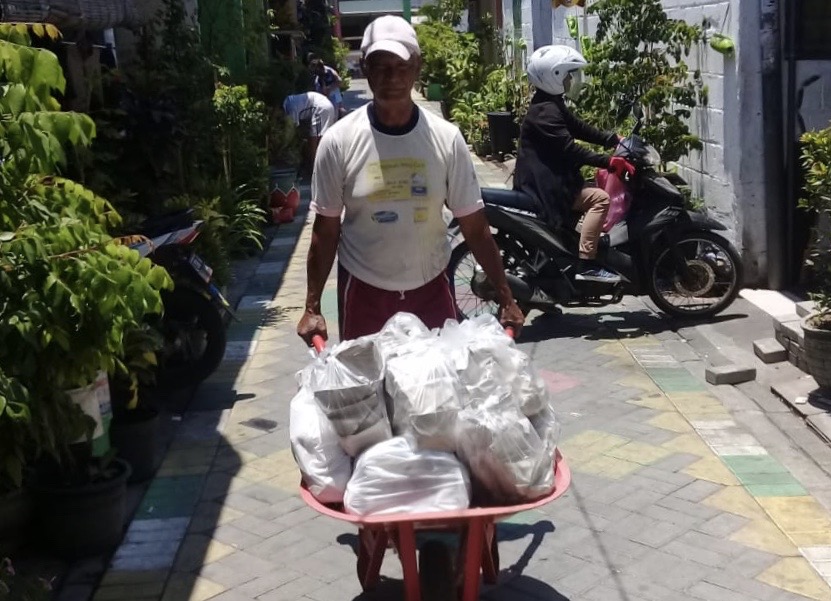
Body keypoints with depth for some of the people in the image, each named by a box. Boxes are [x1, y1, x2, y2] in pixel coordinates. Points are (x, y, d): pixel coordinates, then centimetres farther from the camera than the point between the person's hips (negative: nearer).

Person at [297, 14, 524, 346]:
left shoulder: (446, 138, -6)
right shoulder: (339, 141, -9)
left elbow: (474, 226, -2)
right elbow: (325, 230, -2)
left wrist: (505, 298, -3)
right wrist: (312, 308, -3)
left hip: (431, 288, 1)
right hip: (363, 293, -1)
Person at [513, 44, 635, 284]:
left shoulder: (553, 104, 14)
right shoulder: (545, 111, -19)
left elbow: (579, 128, 17)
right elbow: (570, 149, -26)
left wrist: (615, 140, 7)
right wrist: (609, 161, -29)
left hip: (551, 180, 11)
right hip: (545, 185, -11)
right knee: (600, 198, -20)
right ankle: (586, 264, -23)